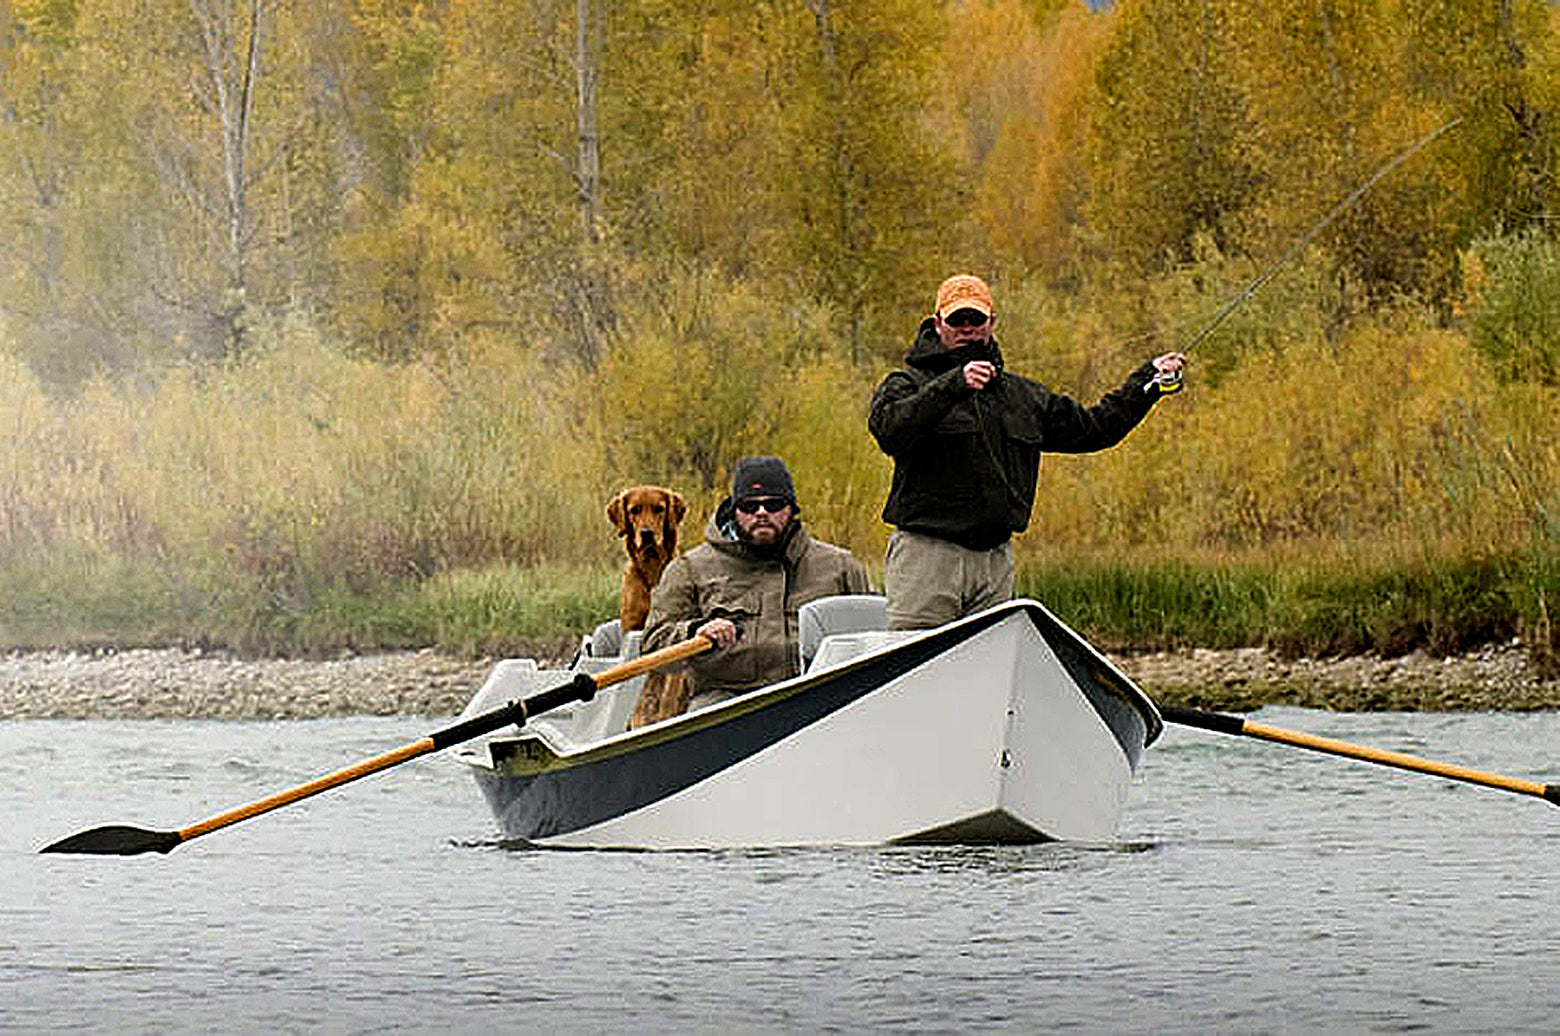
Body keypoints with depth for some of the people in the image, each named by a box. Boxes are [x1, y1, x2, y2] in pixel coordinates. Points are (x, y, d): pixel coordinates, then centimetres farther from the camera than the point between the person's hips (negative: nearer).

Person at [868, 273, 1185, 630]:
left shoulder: (1022, 395, 19)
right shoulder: (908, 385, 1)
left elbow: (1093, 427, 27)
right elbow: (889, 429, -21)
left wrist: (1149, 379, 23)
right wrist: (953, 385, -30)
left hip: (995, 561, 5)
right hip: (926, 557, -5)